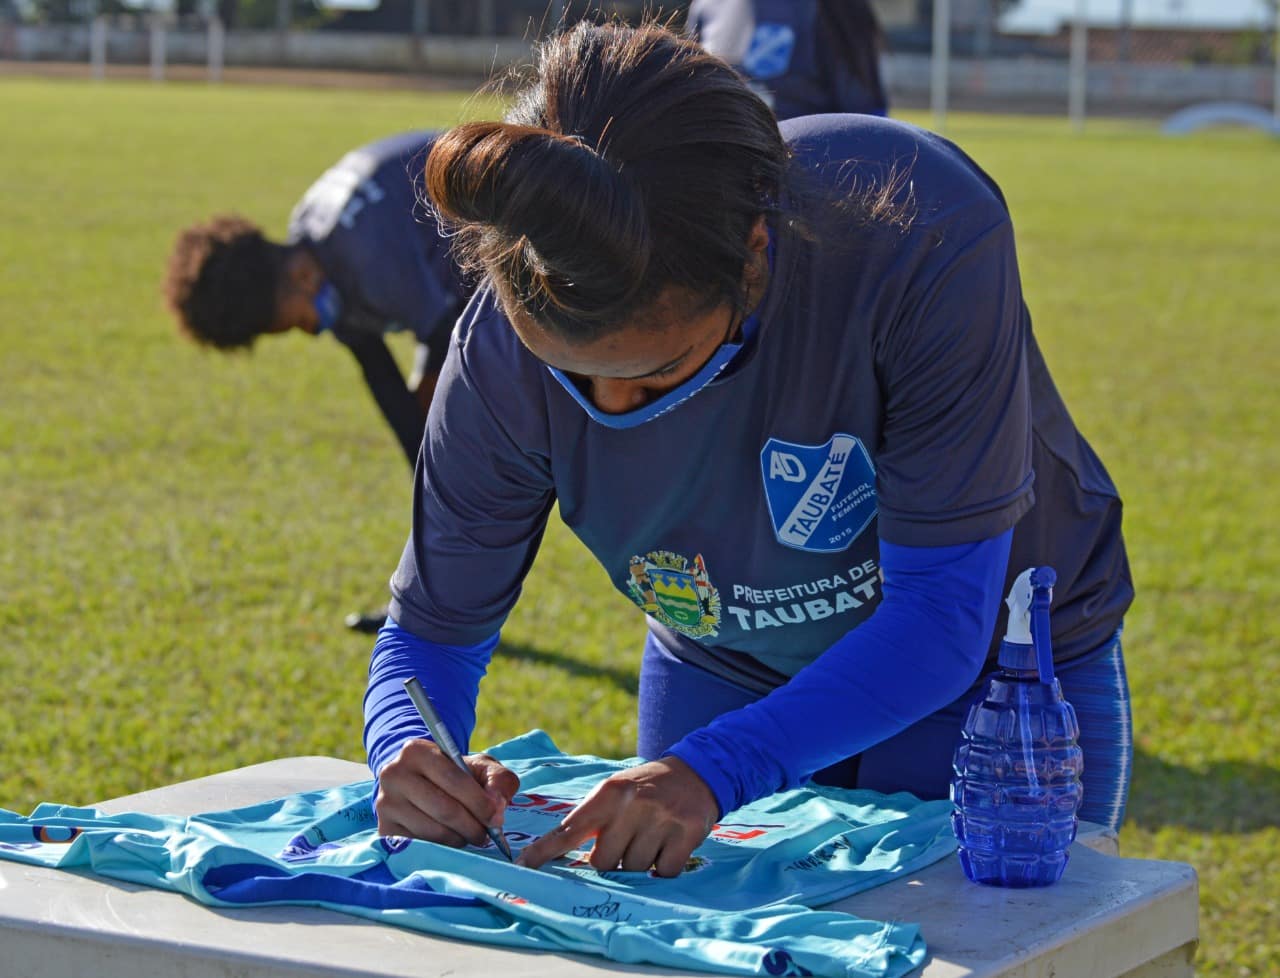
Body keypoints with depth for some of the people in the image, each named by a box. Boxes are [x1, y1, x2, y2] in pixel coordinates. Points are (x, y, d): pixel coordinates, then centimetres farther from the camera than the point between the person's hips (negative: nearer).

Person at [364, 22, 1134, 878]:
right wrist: (406, 754, -38)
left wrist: (715, 769, -47)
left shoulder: (927, 236, -38)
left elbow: (943, 612, -35)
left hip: (998, 664, -2)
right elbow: (435, 625, -15)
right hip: (725, 672, 3)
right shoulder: (507, 347, -27)